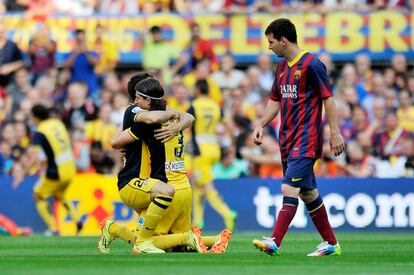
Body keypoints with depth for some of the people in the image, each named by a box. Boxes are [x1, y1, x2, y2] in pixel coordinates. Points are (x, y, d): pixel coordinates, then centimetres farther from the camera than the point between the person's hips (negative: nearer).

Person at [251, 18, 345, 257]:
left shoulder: (311, 65, -12)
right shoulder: (282, 67, 14)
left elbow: (328, 98, -12)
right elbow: (275, 100, 22)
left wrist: (335, 132, -15)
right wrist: (261, 125, 9)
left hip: (306, 140, -9)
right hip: (288, 139, 9)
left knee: (290, 188, -17)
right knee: (308, 192, 12)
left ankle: (274, 243, -25)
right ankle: (331, 244, 21)